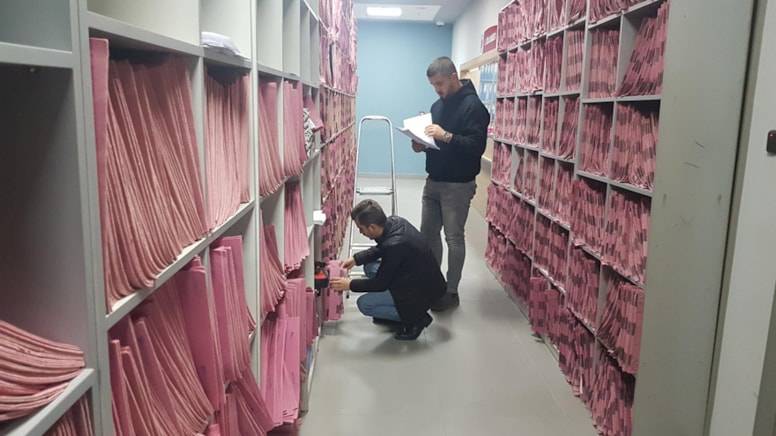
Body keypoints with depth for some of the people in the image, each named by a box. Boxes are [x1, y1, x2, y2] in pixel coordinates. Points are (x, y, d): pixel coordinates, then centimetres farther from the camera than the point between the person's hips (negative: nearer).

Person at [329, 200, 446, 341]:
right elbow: (380, 249, 17)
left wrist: (350, 285, -7)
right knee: (369, 267, 11)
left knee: (364, 304, -11)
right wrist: (356, 259, 9)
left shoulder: (395, 245, -31)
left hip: (423, 291, -9)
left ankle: (416, 318, -4)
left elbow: (381, 283, -18)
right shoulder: (394, 222, -5)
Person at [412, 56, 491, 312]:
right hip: (433, 181, 8)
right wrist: (422, 144, 1)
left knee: (454, 238, -1)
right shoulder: (438, 104, 13)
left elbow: (477, 146, -21)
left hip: (457, 185, -8)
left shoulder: (473, 106, -13)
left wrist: (446, 136, -29)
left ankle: (451, 292, 11)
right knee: (428, 233, 13)